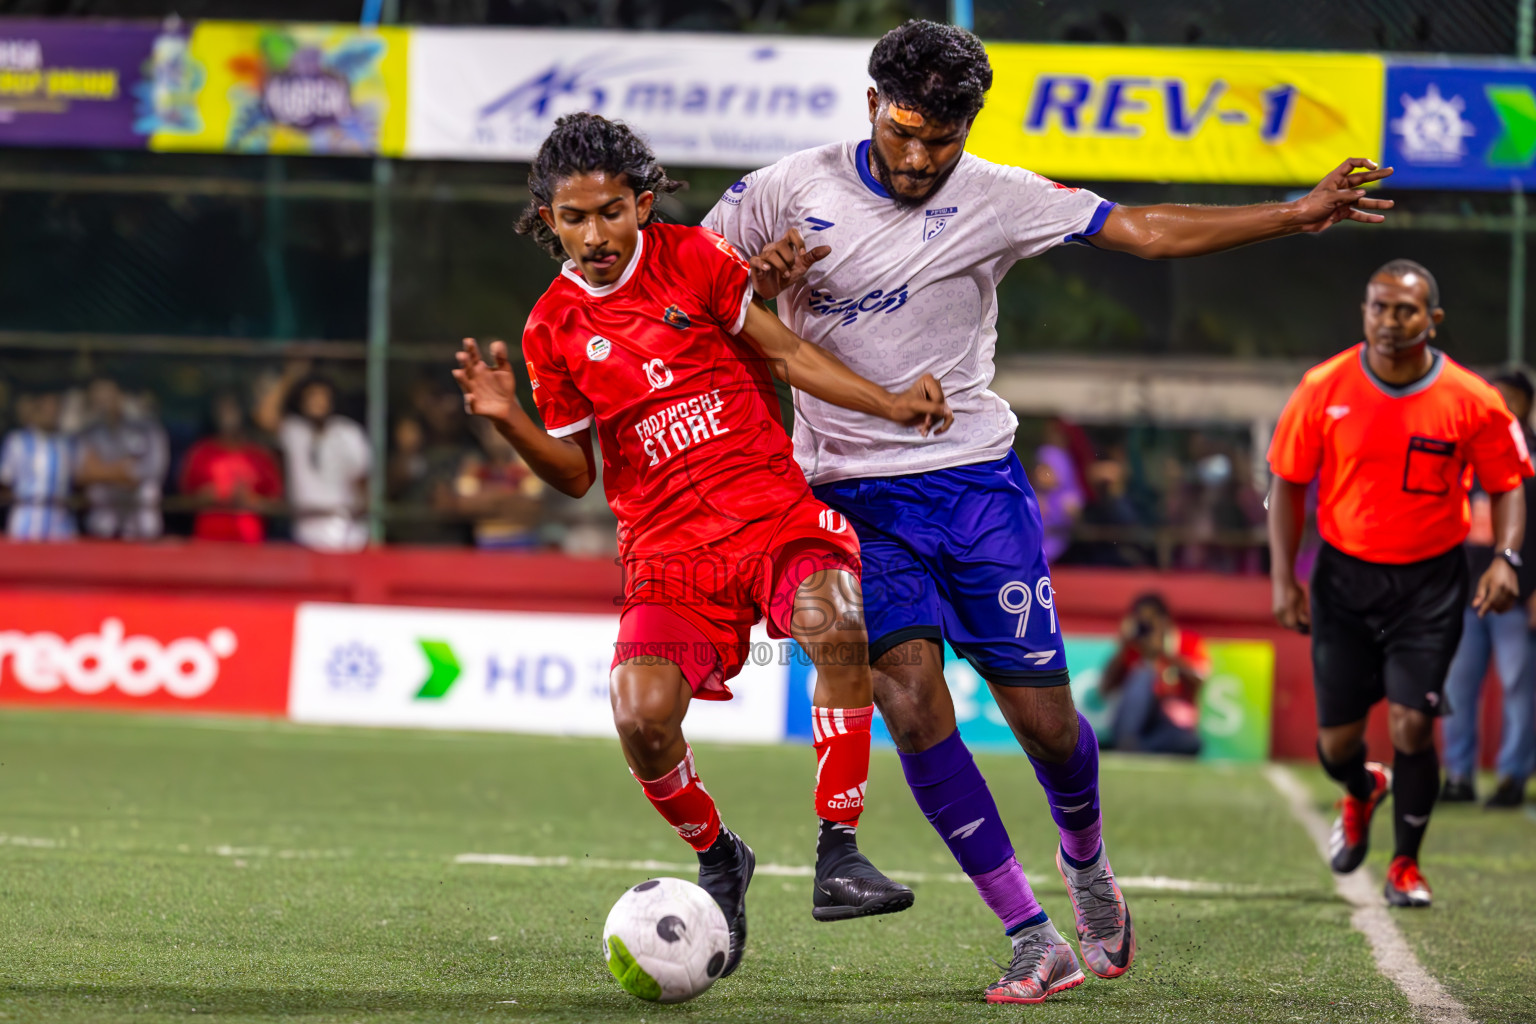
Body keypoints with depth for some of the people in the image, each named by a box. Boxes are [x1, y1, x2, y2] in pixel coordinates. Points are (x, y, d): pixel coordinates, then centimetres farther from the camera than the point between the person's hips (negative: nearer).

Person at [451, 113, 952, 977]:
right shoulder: (554, 329, 7)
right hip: (670, 551, 1)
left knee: (835, 622, -34)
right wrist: (509, 421, -5)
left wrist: (892, 406, -3)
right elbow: (576, 474, 12)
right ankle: (718, 861, 9)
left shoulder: (691, 258, 3)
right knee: (642, 715, -23)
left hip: (774, 512, -1)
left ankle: (838, 856, -24)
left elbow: (788, 352, 7)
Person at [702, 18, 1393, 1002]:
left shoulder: (996, 198, -2)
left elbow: (1145, 229, -1)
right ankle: (1032, 937, -13)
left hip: (977, 479, 1)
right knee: (911, 694, -19)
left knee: (1043, 716, -1)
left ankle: (1086, 863, 34)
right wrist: (754, 278, -16)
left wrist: (1298, 214, -8)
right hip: (855, 498, -1)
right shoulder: (793, 188, -2)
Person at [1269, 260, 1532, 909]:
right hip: (1344, 576, 1)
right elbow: (1288, 483, 3)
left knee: (1411, 724, -12)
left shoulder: (1472, 401, -9)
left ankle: (1406, 865, 10)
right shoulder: (1324, 389, -7)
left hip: (1429, 581, -1)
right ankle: (1362, 791, 42)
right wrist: (1283, 577, -3)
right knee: (1336, 741, 3)